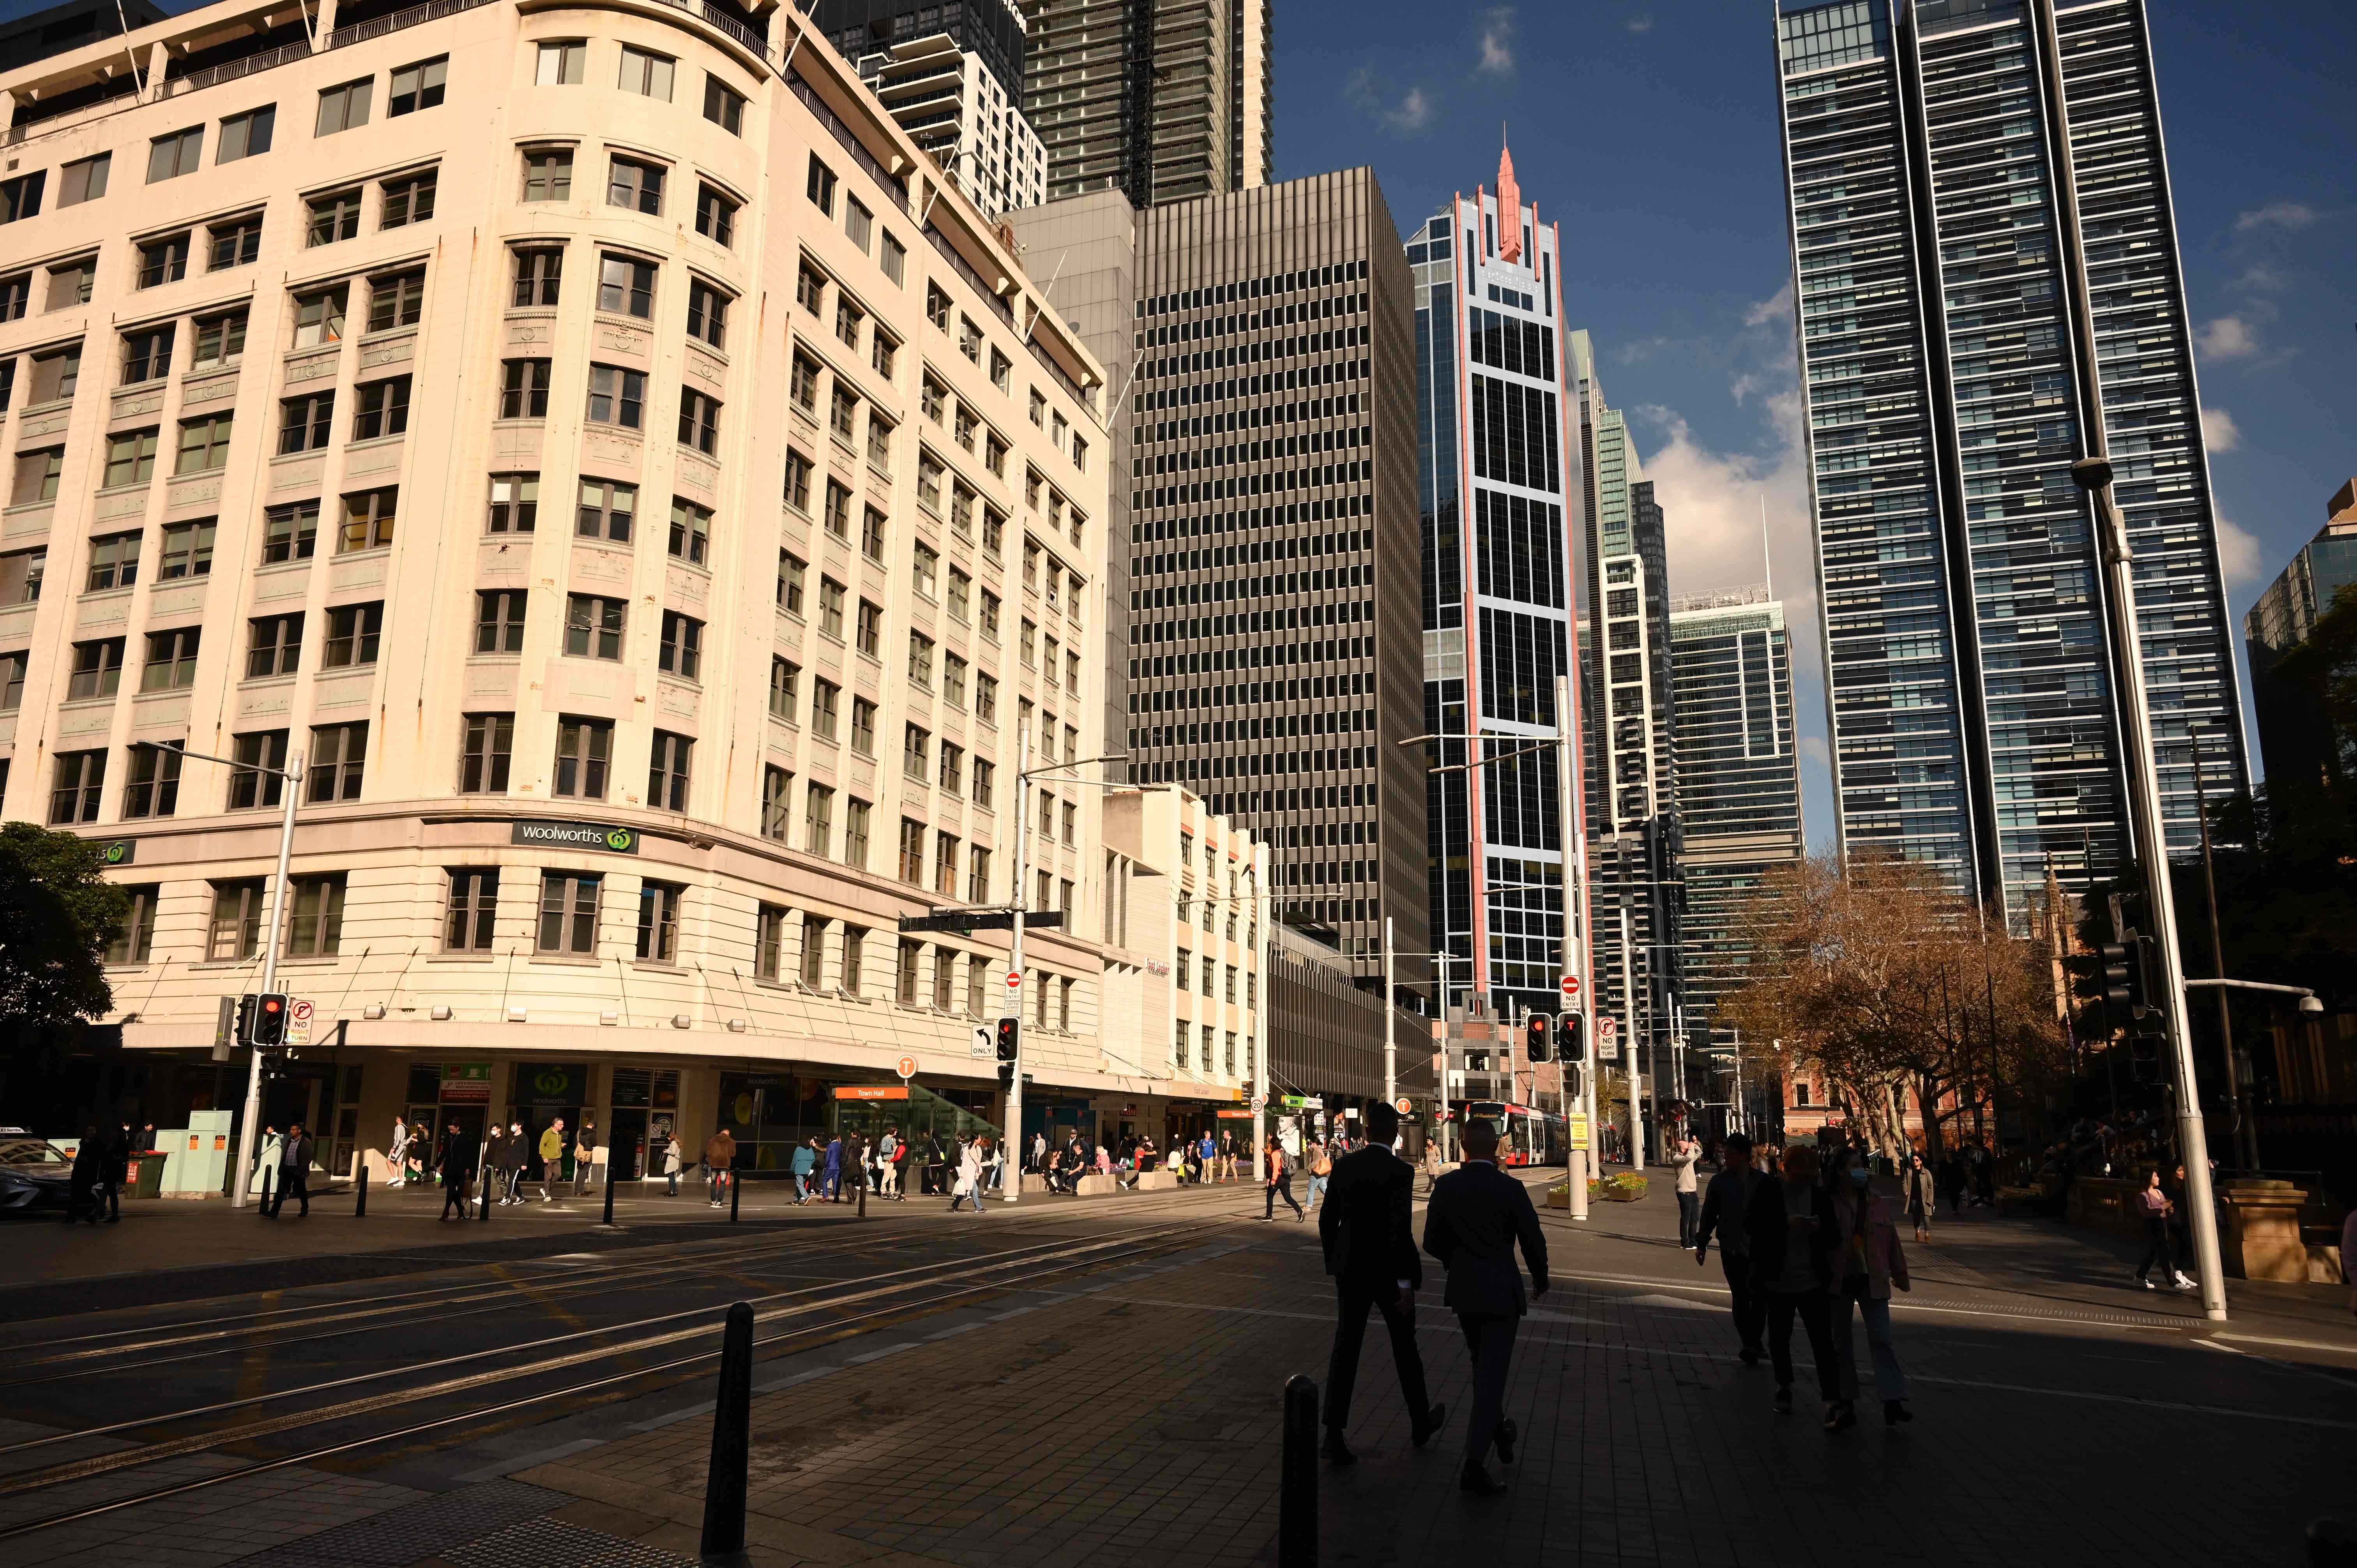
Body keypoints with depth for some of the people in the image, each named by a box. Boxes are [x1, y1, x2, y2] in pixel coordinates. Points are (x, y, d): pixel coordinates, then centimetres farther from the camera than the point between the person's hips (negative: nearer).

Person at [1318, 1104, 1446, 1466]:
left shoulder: (1343, 1166, 0)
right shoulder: (1401, 1171, -16)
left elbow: (1327, 1221, 4)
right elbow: (1401, 1229, -22)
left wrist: (1335, 1265, 17)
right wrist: (1406, 1283, -19)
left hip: (1351, 1270, 4)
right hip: (1388, 1272, -4)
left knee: (1345, 1350, 2)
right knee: (1405, 1345, 16)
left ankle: (1334, 1436, -7)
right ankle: (1420, 1422, 34)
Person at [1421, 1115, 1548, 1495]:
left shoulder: (1445, 1187, -6)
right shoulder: (1511, 1189, -15)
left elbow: (1433, 1242, -1)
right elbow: (1533, 1241, -8)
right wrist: (1540, 1280, 11)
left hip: (1463, 1291, 4)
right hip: (1501, 1292, -4)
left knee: (1483, 1365, 24)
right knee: (1491, 1374, 0)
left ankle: (1498, 1429, 40)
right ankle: (1475, 1464, -4)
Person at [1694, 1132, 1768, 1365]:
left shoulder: (1763, 1181, -3)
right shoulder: (1720, 1181, -3)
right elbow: (1709, 1214, 1)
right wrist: (1702, 1243, -1)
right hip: (1732, 1250, -1)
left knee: (1760, 1298, 7)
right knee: (1741, 1299, 3)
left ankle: (1753, 1344, 24)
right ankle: (1751, 1345, 12)